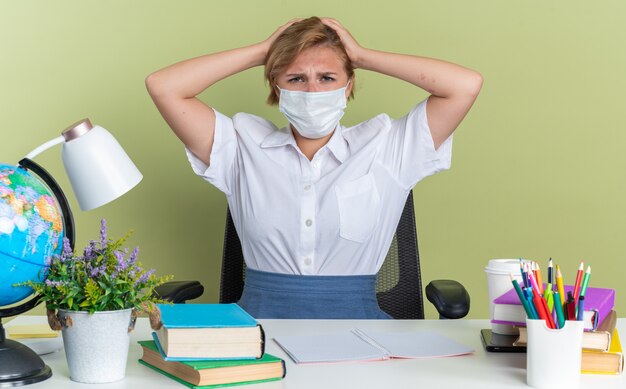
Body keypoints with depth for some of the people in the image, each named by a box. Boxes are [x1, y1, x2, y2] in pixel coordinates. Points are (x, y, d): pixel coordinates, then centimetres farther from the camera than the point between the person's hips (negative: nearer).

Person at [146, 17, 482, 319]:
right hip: (260, 320, 1)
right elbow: (163, 87, 3)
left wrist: (362, 56, 6)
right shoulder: (244, 147, 10)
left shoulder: (385, 148, 8)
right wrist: (261, 52, 7)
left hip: (356, 324, 0)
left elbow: (466, 85, 0)